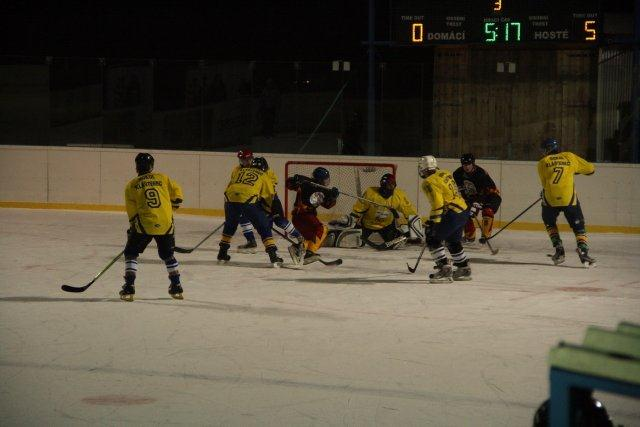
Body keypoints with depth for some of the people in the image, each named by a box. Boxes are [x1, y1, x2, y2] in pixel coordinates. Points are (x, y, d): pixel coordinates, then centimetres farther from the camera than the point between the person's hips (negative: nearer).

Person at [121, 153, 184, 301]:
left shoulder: (131, 185, 5)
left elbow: (132, 211, 5)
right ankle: (176, 287, 23)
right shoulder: (163, 178, 9)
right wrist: (172, 207, 28)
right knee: (167, 254, 22)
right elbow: (176, 192, 11)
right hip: (166, 223, 3)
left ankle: (129, 288, -2)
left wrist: (132, 228, 15)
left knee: (131, 253, 10)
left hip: (145, 224, -3)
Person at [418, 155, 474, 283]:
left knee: (433, 239, -6)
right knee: (453, 241, 25)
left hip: (452, 214, -9)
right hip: (463, 210, 9)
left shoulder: (429, 182, -14)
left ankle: (444, 269, -13)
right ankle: (464, 269, 36)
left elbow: (437, 203, -21)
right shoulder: (445, 173, 12)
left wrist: (433, 222, -20)